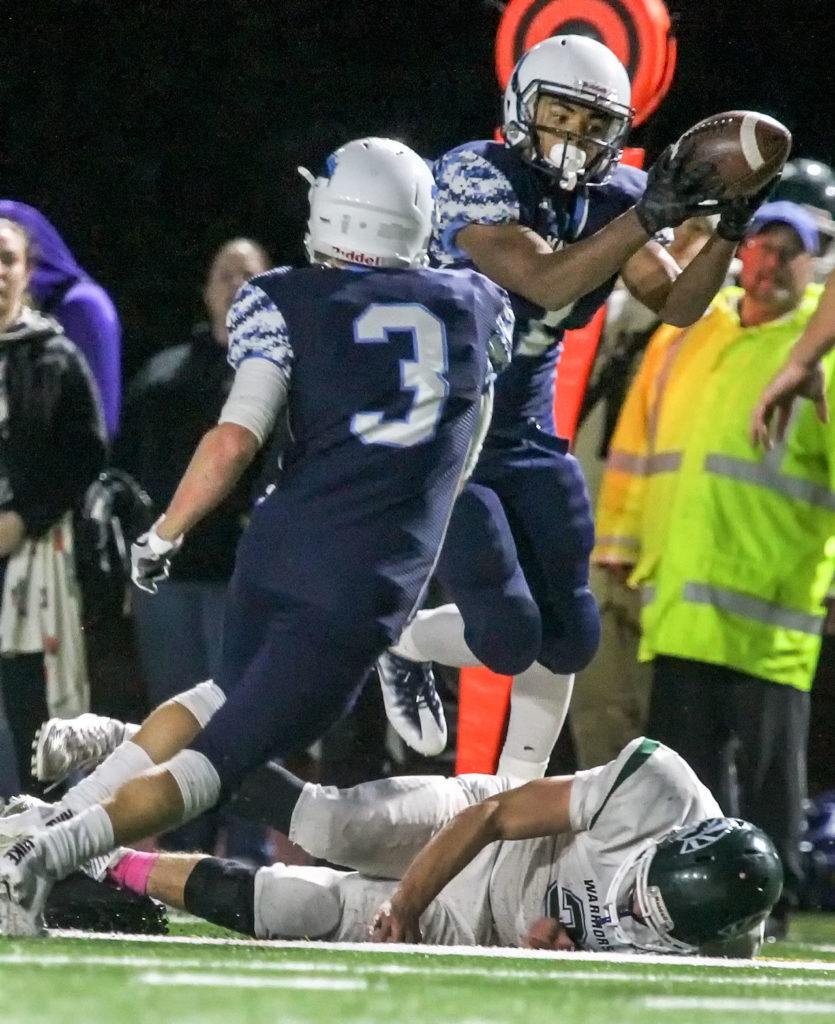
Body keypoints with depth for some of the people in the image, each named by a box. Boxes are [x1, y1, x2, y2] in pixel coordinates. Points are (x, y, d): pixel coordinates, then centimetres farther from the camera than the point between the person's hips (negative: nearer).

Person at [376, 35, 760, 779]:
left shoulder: (612, 197, -1)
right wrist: (649, 217, -41)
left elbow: (677, 305, -1)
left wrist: (727, 235, -18)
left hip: (523, 437, 7)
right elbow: (545, 282, -34)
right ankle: (403, 647, 18)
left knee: (566, 638, 4)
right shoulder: (476, 178, -21)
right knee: (508, 635, -15)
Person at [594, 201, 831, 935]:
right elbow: (636, 444, 19)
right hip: (680, 593, 4)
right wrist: (621, 551, 16)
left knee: (768, 762, 1)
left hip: (770, 610, -4)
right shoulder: (685, 337, 14)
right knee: (688, 757, 6)